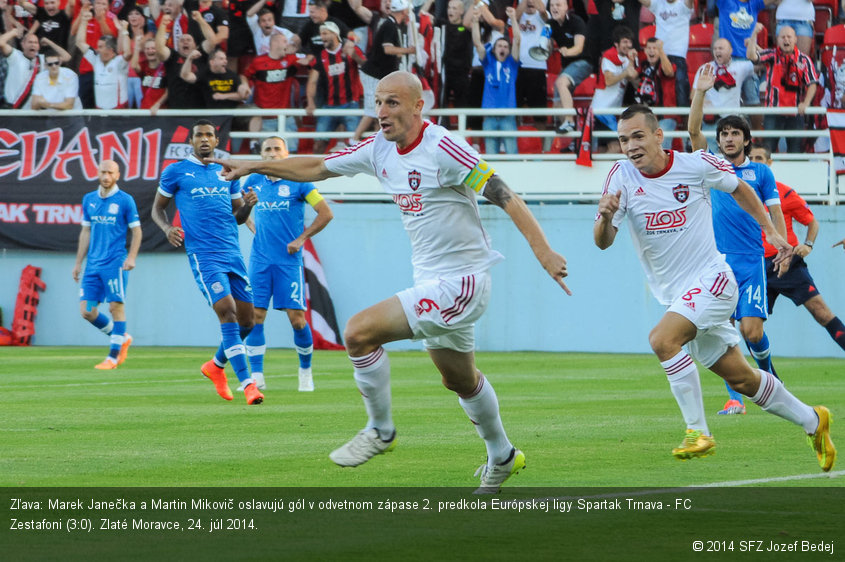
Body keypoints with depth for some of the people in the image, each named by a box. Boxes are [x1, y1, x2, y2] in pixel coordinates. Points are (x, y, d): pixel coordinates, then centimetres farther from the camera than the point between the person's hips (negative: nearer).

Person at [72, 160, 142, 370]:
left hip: (115, 263, -5)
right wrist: (78, 262, 17)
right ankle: (122, 338, 21)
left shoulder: (125, 200, -2)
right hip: (93, 264, 5)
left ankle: (113, 356, 0)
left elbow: (136, 231, -1)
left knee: (116, 306, -7)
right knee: (87, 311, 1)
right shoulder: (89, 200, 12)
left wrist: (131, 257, -13)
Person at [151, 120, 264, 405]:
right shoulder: (176, 172, 5)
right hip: (203, 254, -5)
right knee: (227, 312, -20)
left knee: (246, 320, 5)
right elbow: (157, 208, 13)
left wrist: (248, 205, -1)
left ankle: (216, 366, 32)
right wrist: (167, 228, -8)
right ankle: (247, 384, -22)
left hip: (233, 253, 5)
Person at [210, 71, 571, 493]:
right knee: (460, 381, 24)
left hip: (460, 284, -9)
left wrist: (543, 252, -29)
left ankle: (380, 430, 1)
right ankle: (502, 457, 43)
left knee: (359, 332, -17)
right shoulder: (379, 149, 4)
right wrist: (253, 167, 12)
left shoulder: (442, 148, -20)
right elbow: (317, 168, 16)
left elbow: (503, 196, -21)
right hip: (430, 282, 9)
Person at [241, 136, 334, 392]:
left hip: (289, 260, -3)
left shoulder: (298, 183, -1)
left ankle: (305, 371, 15)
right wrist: (254, 228, 10)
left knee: (296, 318, -4)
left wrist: (301, 239, -5)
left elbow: (325, 213, 0)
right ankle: (256, 376, -2)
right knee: (255, 316, -6)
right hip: (260, 260, 3)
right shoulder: (254, 182, 8)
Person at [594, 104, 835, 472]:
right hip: (675, 295, 4)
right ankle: (812, 421, 30)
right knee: (741, 379, 11)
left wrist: (770, 231, 10)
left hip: (712, 279, -4)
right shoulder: (622, 176, -6)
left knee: (662, 340, -29)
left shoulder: (695, 165, -12)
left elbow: (738, 188, 9)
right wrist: (605, 217, -34)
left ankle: (698, 432, -20)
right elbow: (603, 241, -12)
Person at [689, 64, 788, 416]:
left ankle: (767, 373, 22)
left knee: (751, 330, -8)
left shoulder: (761, 173, 8)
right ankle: (735, 399, -3)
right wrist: (700, 92, -10)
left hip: (751, 261, -1)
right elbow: (693, 130, 0)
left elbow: (775, 212, 8)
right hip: (717, 261, 1)